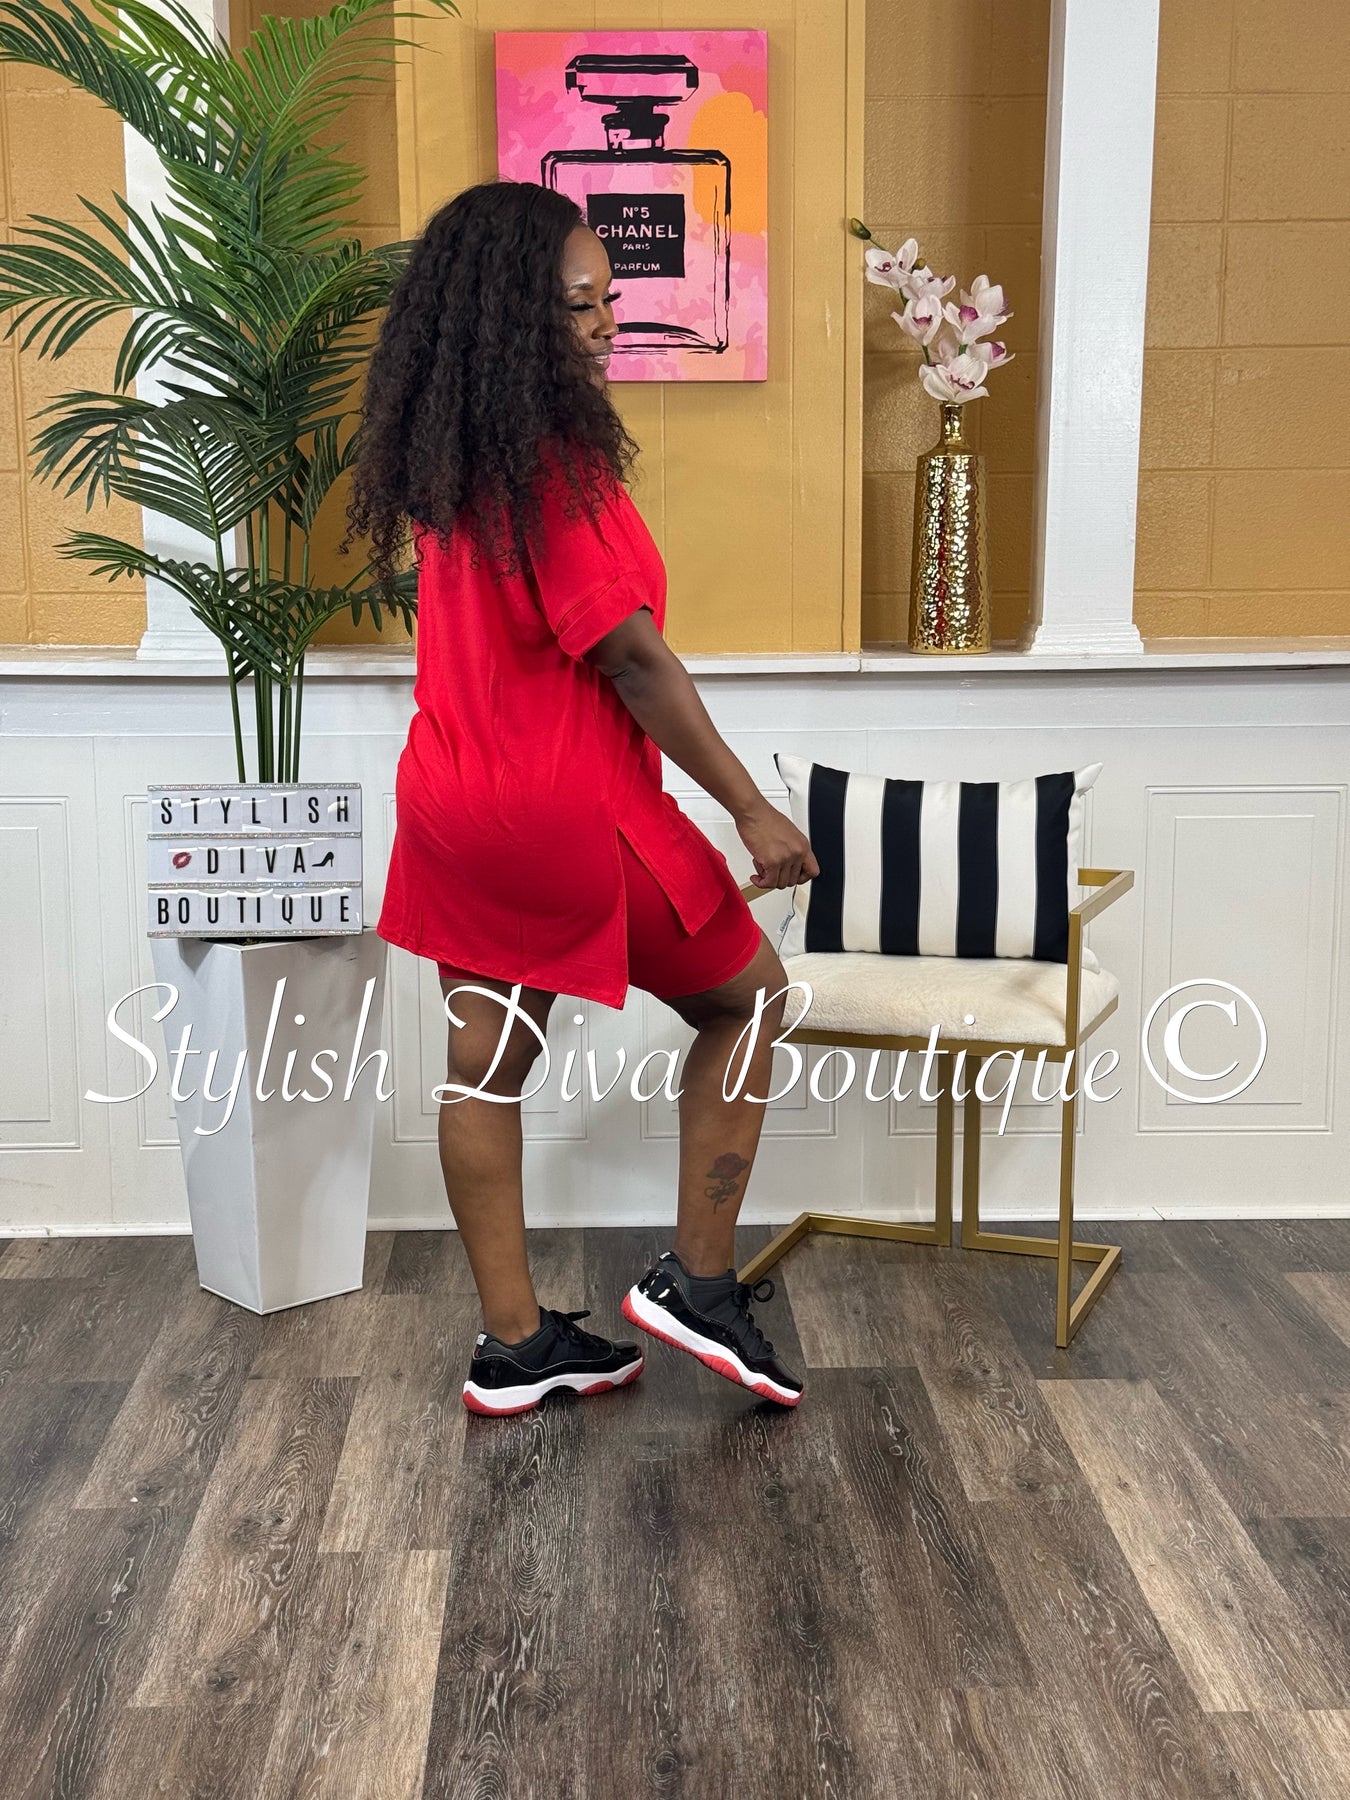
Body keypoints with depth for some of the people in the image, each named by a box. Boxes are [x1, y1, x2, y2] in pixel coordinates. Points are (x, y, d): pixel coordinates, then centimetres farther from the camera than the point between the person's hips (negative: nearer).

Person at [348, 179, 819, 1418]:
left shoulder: (440, 459, 7)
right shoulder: (558, 465, -20)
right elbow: (633, 658, -20)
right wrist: (753, 810, -14)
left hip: (453, 801, 8)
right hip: (566, 811, -8)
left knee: (486, 1067, 11)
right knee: (749, 996, 11)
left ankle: (515, 1346, 23)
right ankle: (697, 1283, 14)